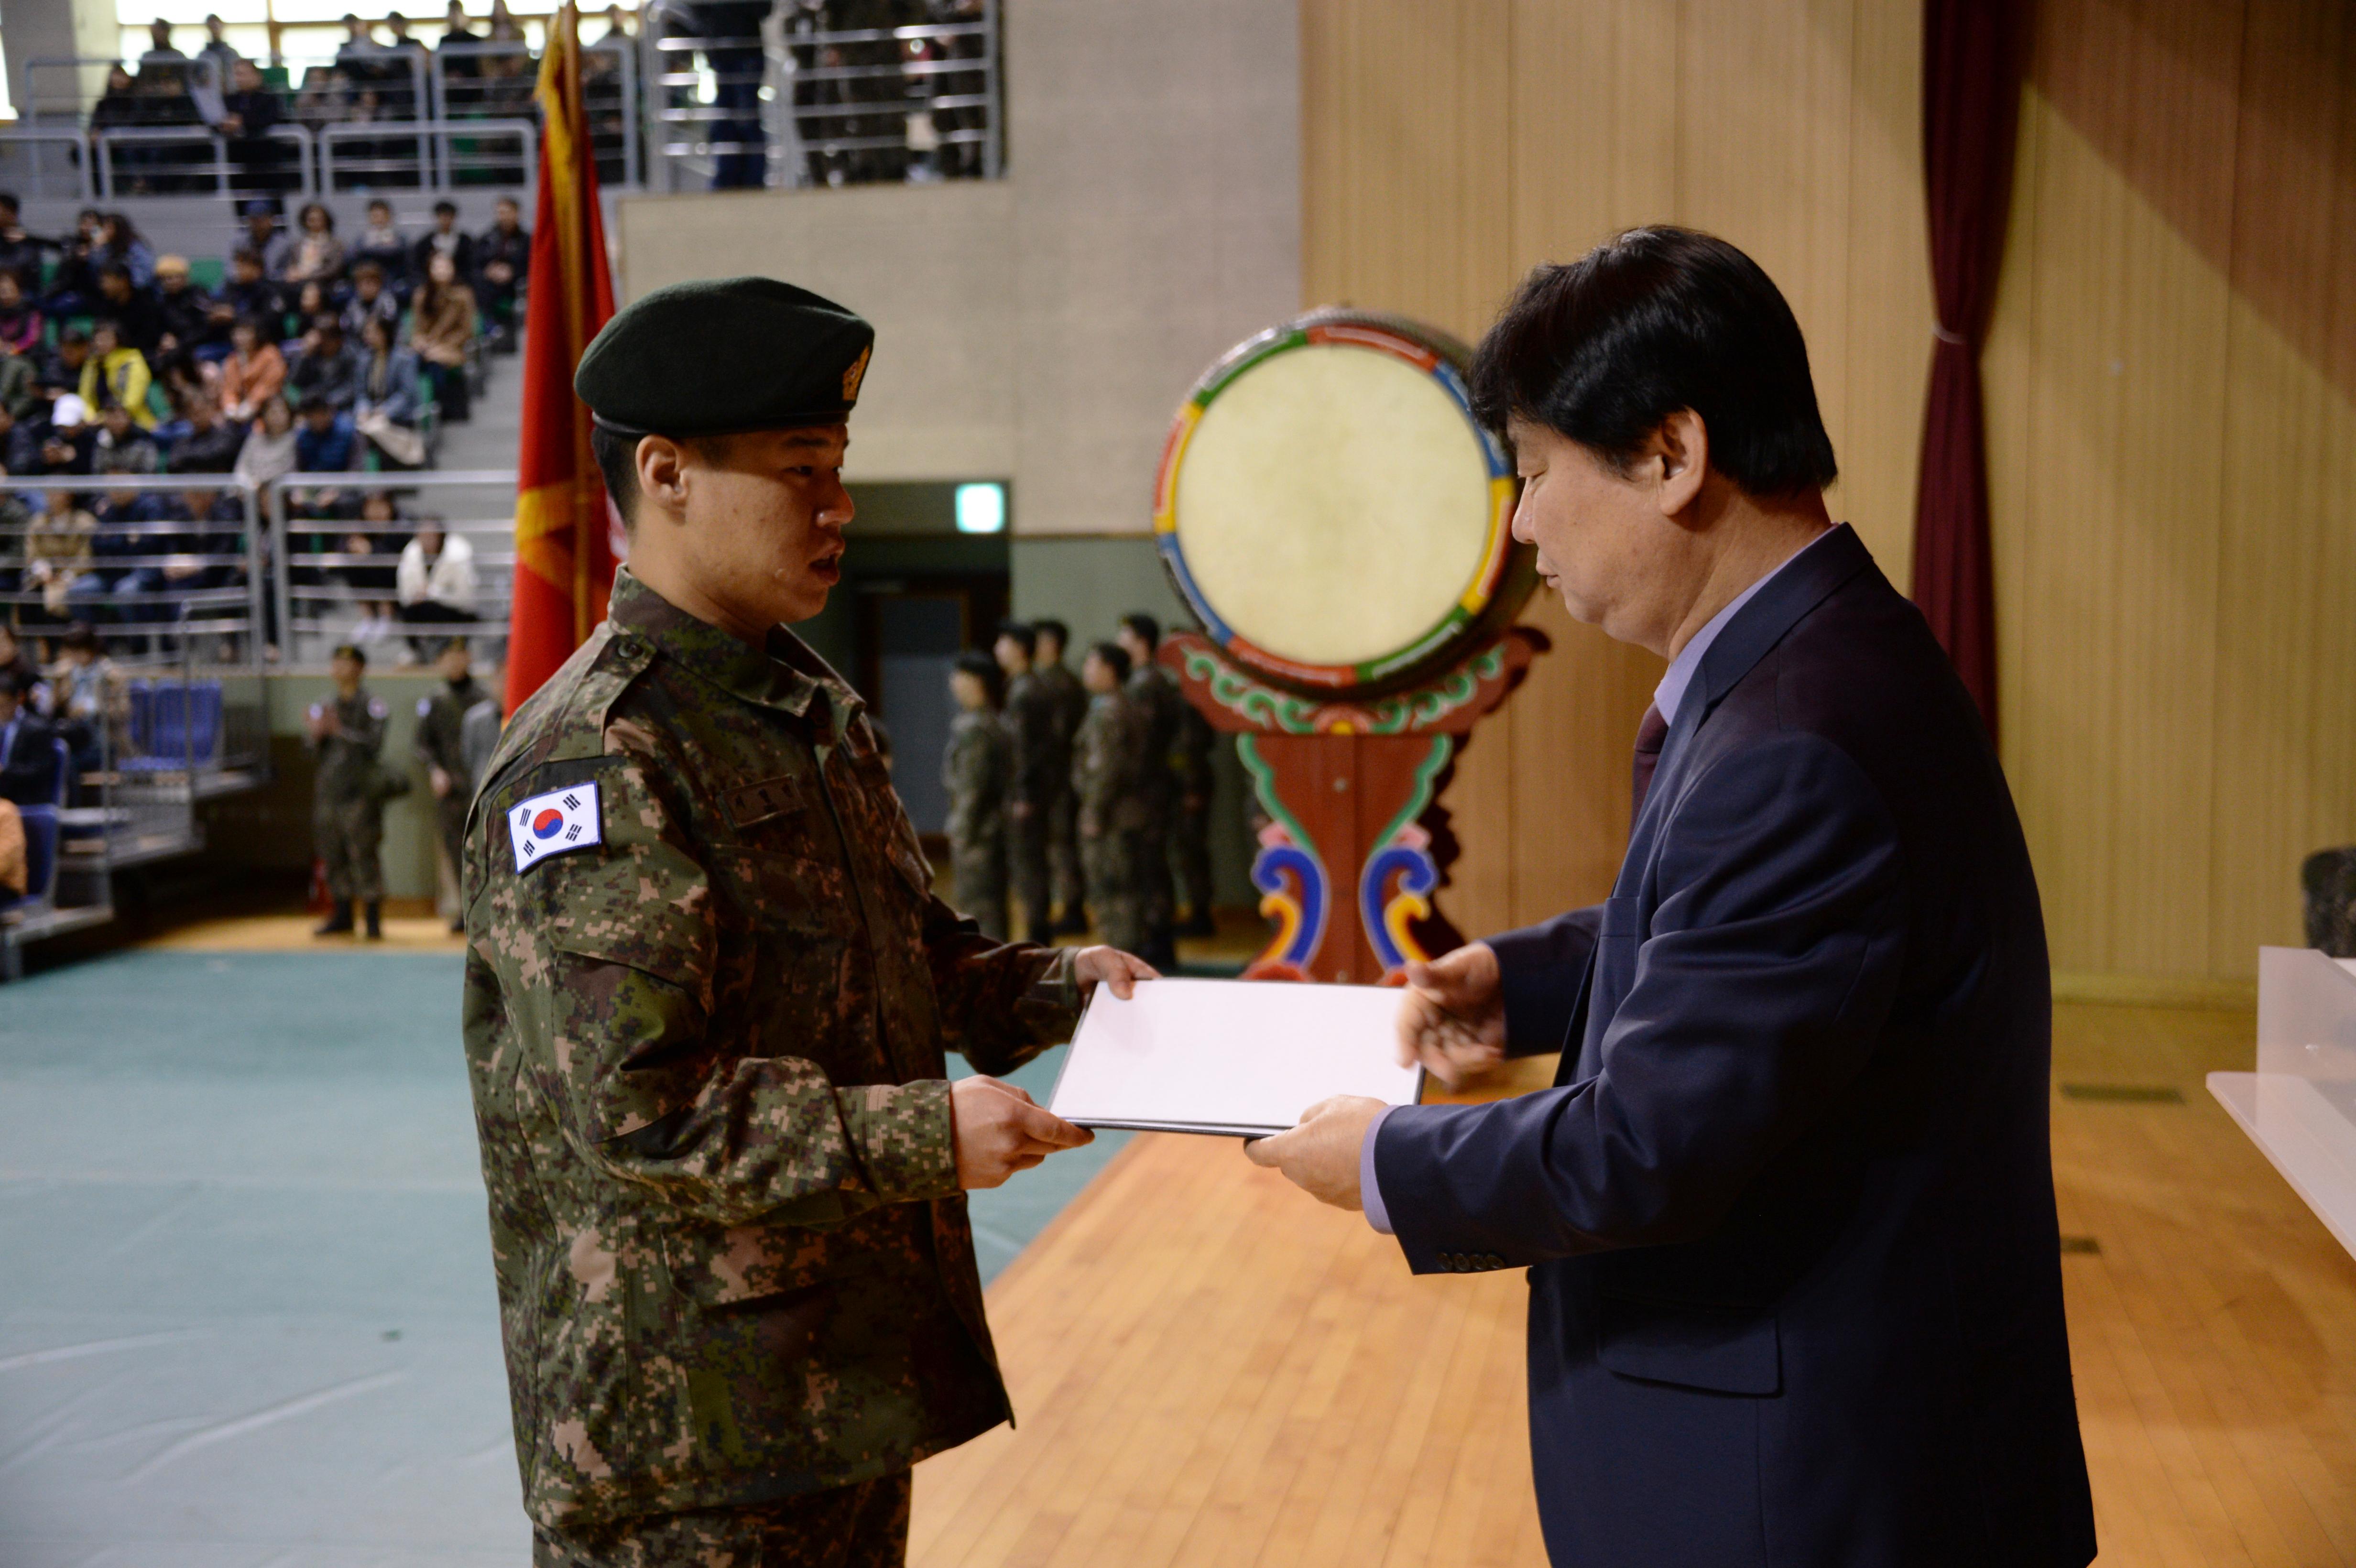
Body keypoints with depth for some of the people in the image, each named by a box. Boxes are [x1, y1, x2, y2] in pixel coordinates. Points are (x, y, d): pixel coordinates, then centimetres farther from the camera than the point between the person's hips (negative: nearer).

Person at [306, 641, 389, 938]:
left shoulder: (371, 705, -2)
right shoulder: (324, 707, 16)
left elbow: (375, 743, -13)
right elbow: (315, 752, 16)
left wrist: (341, 731, -20)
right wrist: (316, 735, -5)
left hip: (360, 790, -6)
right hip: (328, 789, 6)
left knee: (364, 853, -9)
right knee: (333, 856, 8)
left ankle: (373, 917, -4)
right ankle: (342, 916, 17)